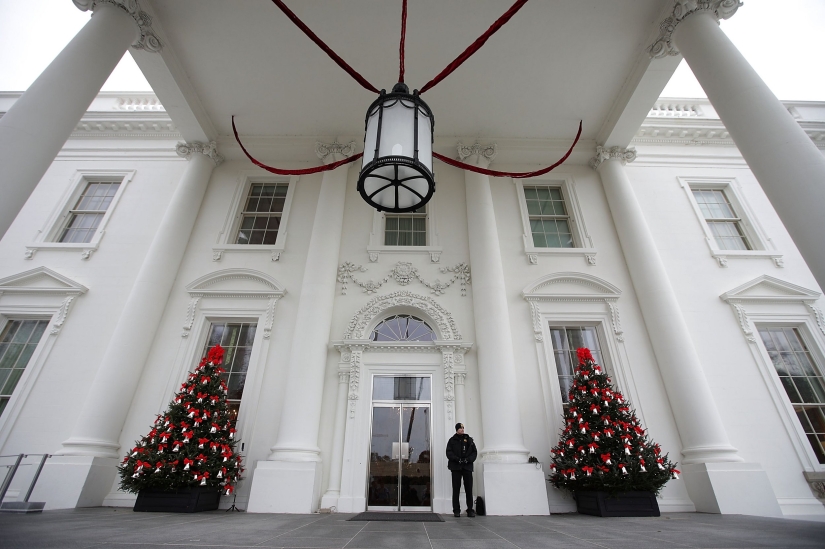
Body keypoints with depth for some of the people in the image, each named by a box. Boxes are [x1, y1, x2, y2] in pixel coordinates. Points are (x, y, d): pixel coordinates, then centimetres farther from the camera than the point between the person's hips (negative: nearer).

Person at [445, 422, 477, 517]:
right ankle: (456, 510, 8)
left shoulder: (469, 439, 12)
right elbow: (449, 452, 0)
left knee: (469, 489, 2)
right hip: (456, 467, -1)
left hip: (467, 467, 1)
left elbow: (474, 452, 8)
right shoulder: (452, 440, 7)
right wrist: (457, 459, -15)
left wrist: (468, 459, -9)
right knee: (456, 489, 1)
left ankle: (470, 510, 11)